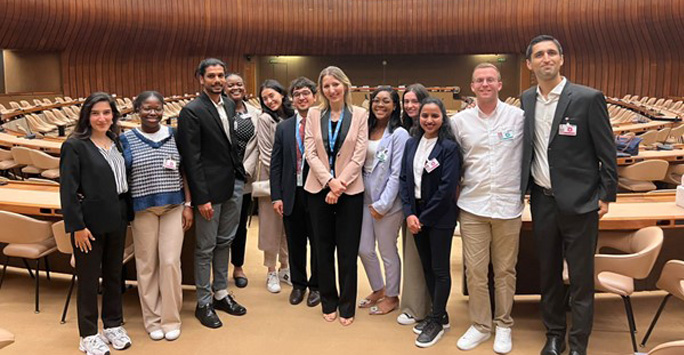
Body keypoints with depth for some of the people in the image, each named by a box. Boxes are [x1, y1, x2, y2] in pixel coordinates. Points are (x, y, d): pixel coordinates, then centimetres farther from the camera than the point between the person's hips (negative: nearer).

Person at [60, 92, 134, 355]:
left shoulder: (118, 142, 7)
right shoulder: (75, 145, -10)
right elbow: (68, 190, -13)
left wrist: (127, 214, 6)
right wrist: (77, 225, -16)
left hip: (117, 219, 6)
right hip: (90, 221, -5)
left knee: (114, 274, 16)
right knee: (89, 278, 7)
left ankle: (113, 325, 32)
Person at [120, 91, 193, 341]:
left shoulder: (174, 136, 3)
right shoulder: (126, 139, -1)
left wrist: (188, 204, 0)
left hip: (173, 206, 1)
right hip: (143, 209, 0)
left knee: (171, 262, -1)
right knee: (146, 264, 7)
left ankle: (171, 318, 15)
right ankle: (152, 319, 22)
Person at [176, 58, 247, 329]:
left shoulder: (229, 105, 8)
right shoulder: (192, 111, -13)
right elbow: (191, 158, -16)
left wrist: (240, 172, 9)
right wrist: (201, 198, -18)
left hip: (234, 184, 7)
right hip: (210, 188, -7)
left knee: (224, 243, 17)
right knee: (205, 248, 5)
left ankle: (221, 294, 32)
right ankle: (203, 303, 19)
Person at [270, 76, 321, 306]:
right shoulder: (283, 128, 7)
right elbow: (275, 164, 6)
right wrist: (276, 196, 0)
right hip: (291, 195, 3)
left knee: (318, 243, 9)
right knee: (295, 243, 14)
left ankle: (316, 286, 27)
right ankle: (298, 284, 32)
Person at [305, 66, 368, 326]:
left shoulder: (360, 115, 0)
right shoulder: (314, 114, 4)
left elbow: (359, 156, -6)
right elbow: (310, 153, -2)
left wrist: (339, 185, -12)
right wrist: (329, 181, -14)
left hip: (350, 190, -2)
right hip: (319, 188, 2)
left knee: (348, 251, 4)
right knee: (323, 248, 10)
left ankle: (347, 307, 18)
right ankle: (328, 303, 24)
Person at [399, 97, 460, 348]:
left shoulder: (449, 147, -10)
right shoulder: (411, 144, 6)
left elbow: (447, 188, -16)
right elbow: (404, 179, 5)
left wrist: (424, 218, -14)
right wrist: (409, 213, -7)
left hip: (440, 217, -5)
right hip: (416, 215, 5)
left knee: (440, 269, 5)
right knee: (426, 266, 14)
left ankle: (438, 321, 18)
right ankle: (438, 314, 30)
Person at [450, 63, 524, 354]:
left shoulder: (518, 117, -1)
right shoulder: (459, 121, 3)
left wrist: (523, 188, 6)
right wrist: (457, 185, 10)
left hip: (508, 206, -1)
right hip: (472, 206, 1)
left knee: (505, 270, 9)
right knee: (475, 270, 5)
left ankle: (503, 325, 26)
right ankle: (480, 325, 21)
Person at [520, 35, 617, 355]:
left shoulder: (588, 98, -9)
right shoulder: (527, 100, 5)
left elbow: (606, 151, -5)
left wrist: (606, 195, -6)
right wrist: (523, 188, 9)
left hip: (579, 202, -4)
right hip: (543, 200, 4)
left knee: (580, 278, 5)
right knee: (548, 273, 15)